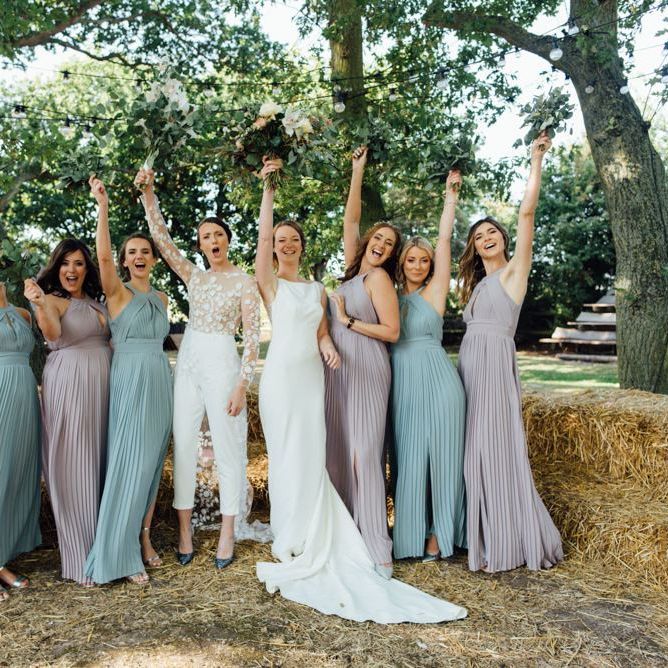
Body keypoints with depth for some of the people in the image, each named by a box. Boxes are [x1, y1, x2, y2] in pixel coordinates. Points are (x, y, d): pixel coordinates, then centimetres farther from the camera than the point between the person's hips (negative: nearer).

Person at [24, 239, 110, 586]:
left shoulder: (97, 301, 15)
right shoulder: (51, 300, -4)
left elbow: (111, 337, 12)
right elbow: (52, 332, -26)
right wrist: (40, 305, -44)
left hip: (101, 388, 6)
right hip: (68, 387, -6)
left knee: (100, 466, 12)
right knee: (73, 470, -1)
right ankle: (79, 559, 9)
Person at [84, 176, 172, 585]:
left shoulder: (161, 298, 15)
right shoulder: (118, 293, -2)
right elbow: (103, 256, -19)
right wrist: (103, 206, -26)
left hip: (161, 380, 6)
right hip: (130, 380, -5)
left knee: (153, 463, 8)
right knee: (132, 462, -7)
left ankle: (144, 536, 19)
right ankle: (121, 554, 3)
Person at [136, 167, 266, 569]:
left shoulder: (244, 281, -2)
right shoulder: (194, 276, 12)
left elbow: (253, 336, -7)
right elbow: (162, 239, 8)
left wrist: (242, 384, -13)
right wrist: (148, 194, -2)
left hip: (221, 363, -5)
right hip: (188, 362, 5)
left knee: (228, 447, 0)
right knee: (184, 444, 5)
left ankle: (228, 535, 11)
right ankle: (184, 532, 15)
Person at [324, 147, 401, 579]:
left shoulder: (379, 277, -7)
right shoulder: (355, 268, 13)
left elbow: (392, 331, -12)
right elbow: (350, 218, 14)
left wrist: (348, 320, -11)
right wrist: (358, 170, 16)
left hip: (366, 369, -8)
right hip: (340, 368, 8)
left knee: (364, 453, -10)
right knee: (341, 451, 7)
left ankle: (379, 552, -6)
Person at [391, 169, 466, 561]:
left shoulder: (435, 291, 2)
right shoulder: (394, 298, 14)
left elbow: (445, 239, -2)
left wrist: (451, 195, -1)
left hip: (436, 380, -4)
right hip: (401, 383, 4)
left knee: (440, 456, 1)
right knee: (407, 459, 7)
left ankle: (438, 533, 13)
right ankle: (411, 533, 18)